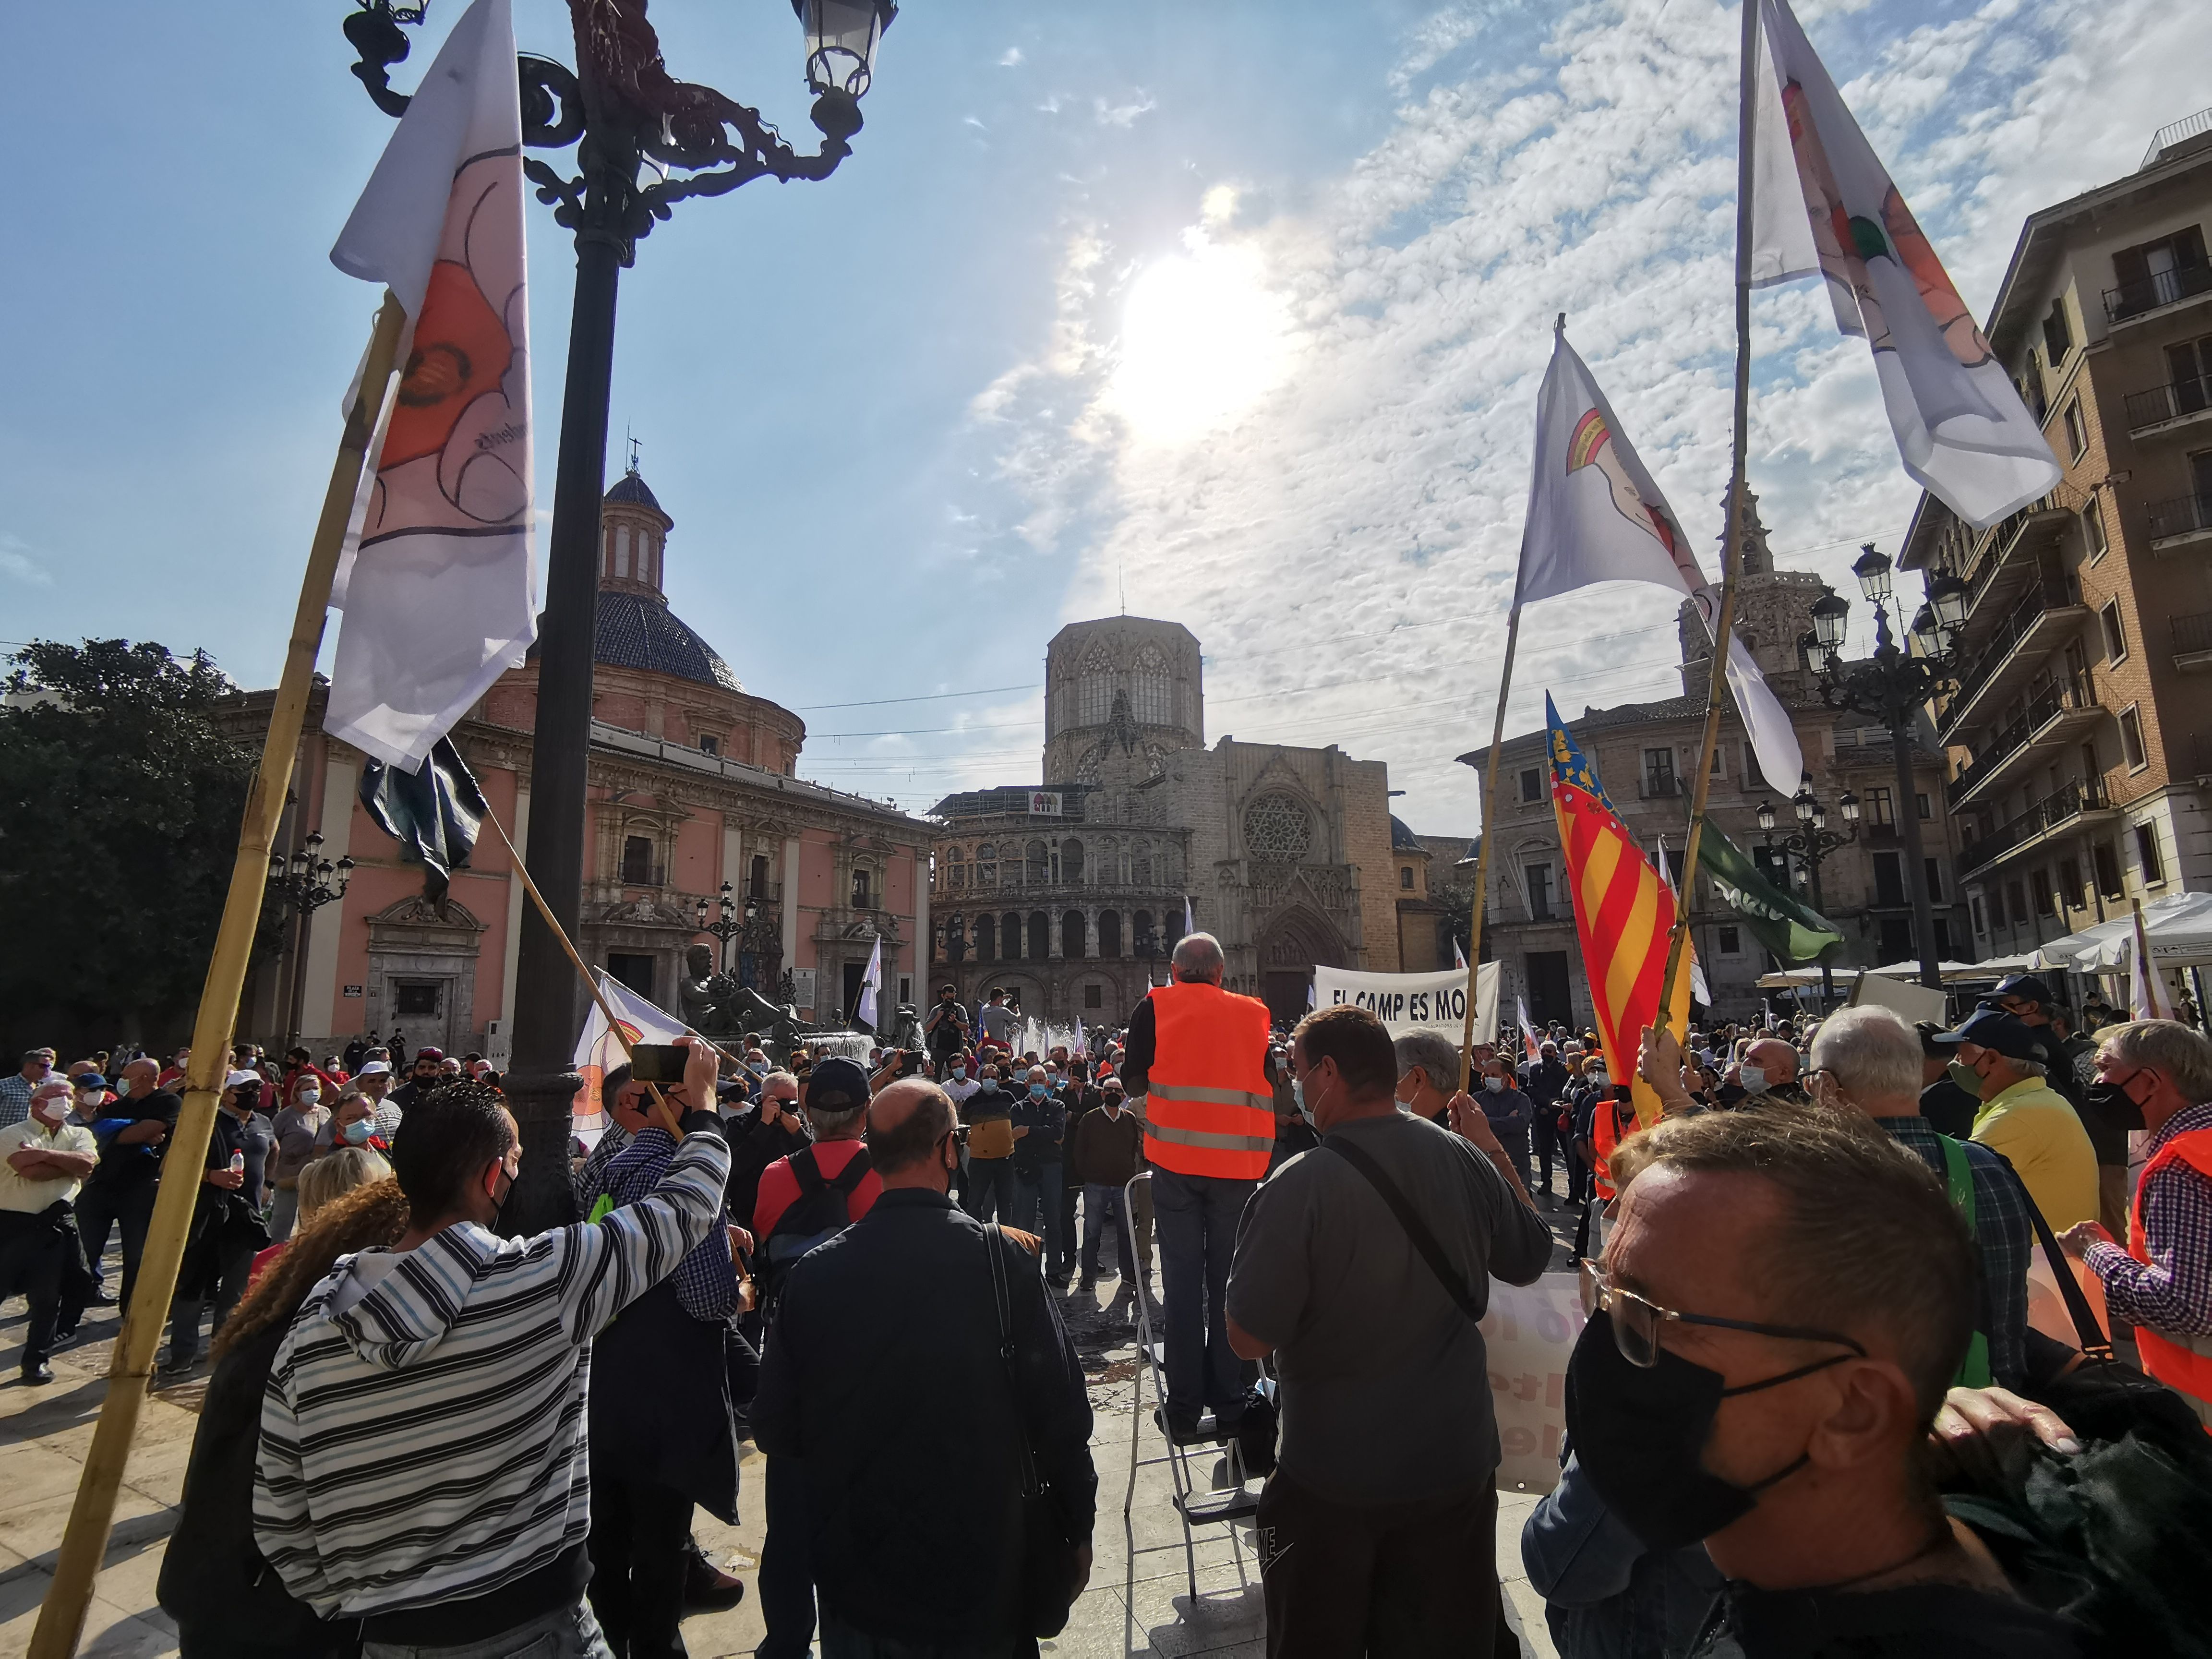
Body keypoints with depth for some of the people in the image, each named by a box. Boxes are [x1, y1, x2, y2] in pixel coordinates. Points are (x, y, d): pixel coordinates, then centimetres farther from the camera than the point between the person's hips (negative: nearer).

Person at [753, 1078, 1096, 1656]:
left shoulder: (813, 1272, -12)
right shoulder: (998, 1257, -19)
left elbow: (774, 1430, -4)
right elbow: (1060, 1412, -15)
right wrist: (1077, 1529, 0)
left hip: (853, 1579, 2)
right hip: (978, 1576, -2)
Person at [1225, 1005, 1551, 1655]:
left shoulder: (1299, 1186, -27)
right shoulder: (1467, 1161, -11)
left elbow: (1249, 1339, -21)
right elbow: (1531, 1259, 7)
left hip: (1335, 1484, -4)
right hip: (1458, 1466, 4)